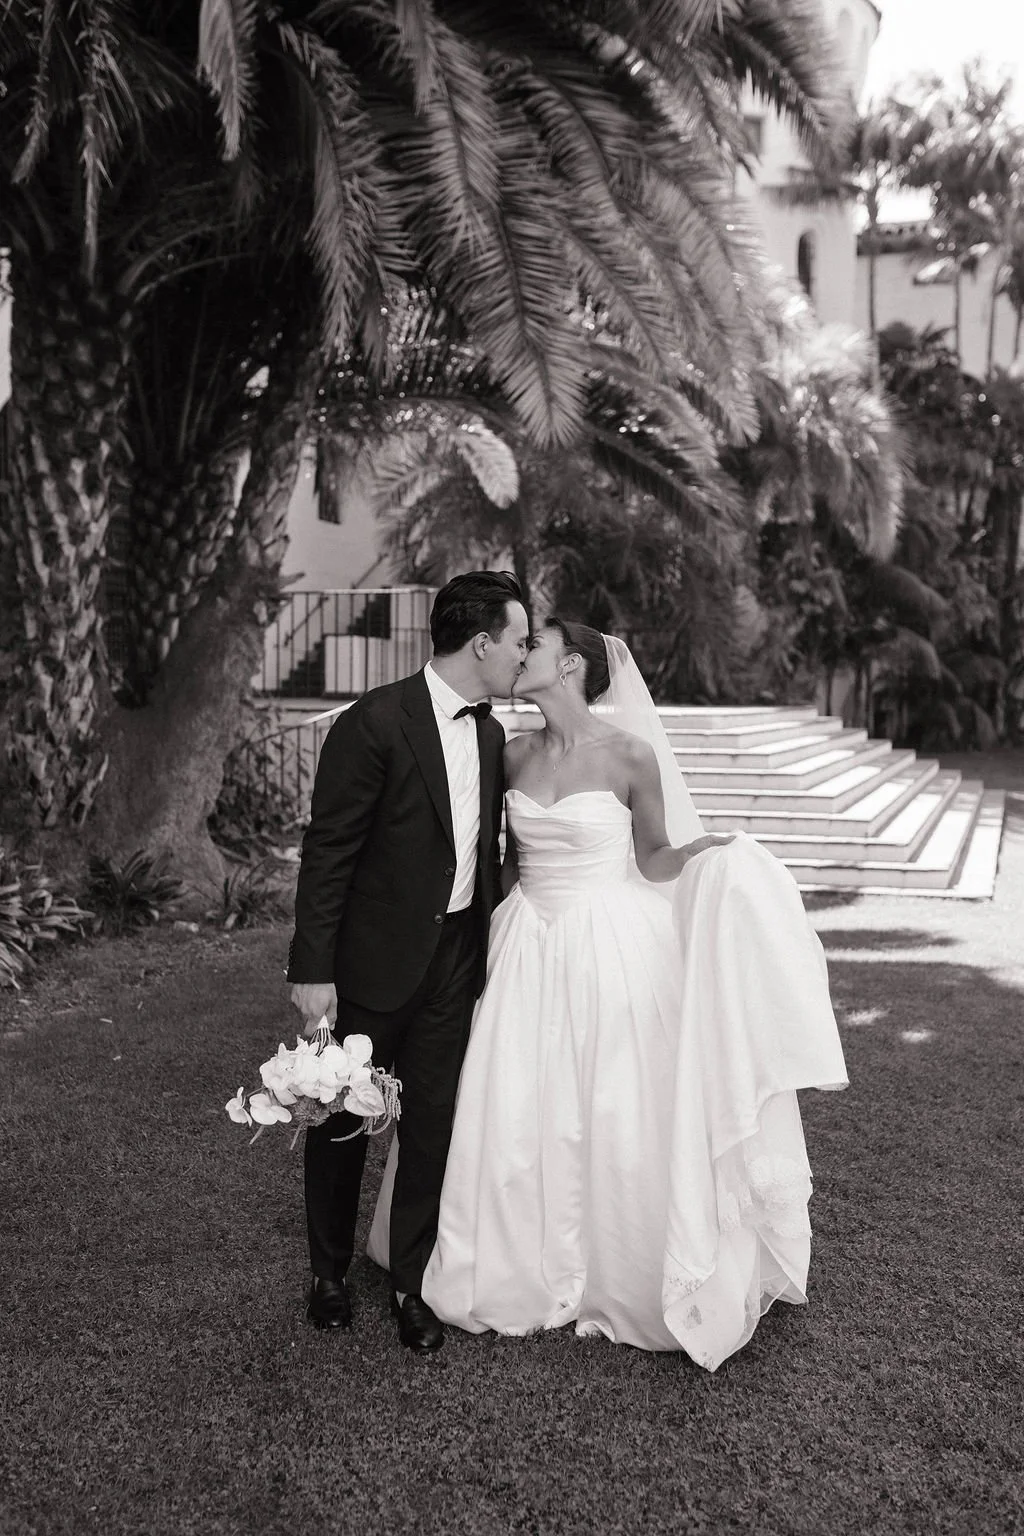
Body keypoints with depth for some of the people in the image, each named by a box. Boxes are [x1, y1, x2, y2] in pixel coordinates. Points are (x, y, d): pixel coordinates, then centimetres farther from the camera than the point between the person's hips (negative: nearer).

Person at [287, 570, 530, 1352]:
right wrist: (313, 970, -16)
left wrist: (489, 941, 15)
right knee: (344, 1118, 13)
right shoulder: (375, 722, -18)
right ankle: (330, 1272, 35)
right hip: (374, 957, -5)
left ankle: (412, 1283, 29)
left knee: (434, 1121, 11)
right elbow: (327, 852, -16)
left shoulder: (490, 732, 4)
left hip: (456, 956, 6)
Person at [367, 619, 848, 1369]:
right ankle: (525, 1265, 31)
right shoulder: (514, 756, 2)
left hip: (609, 949, -4)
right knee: (510, 1115, 8)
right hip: (526, 952, 4)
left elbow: (654, 859, -1)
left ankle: (620, 1274, 29)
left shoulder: (630, 755, -10)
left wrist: (720, 848, -18)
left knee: (614, 1116, 6)